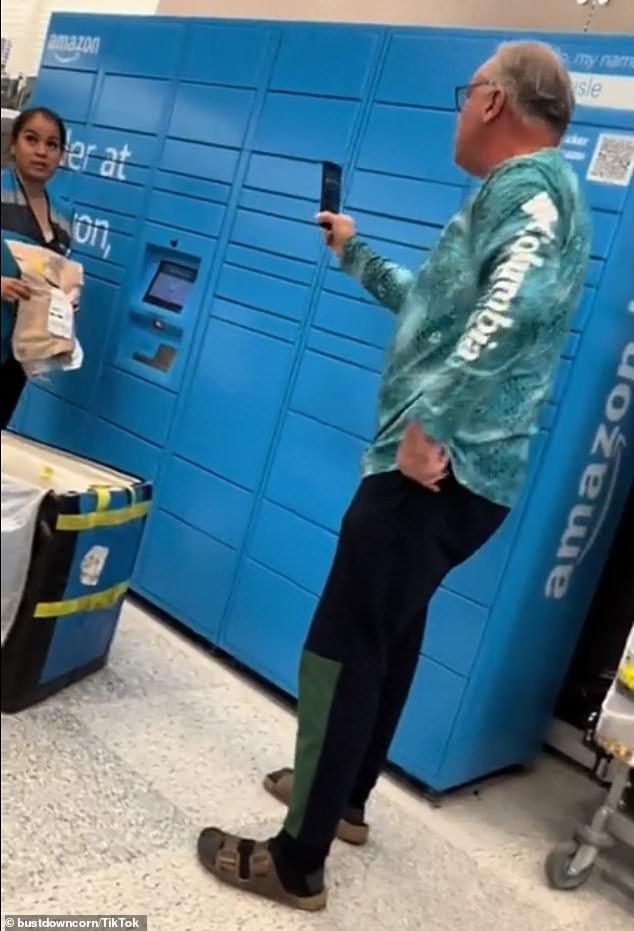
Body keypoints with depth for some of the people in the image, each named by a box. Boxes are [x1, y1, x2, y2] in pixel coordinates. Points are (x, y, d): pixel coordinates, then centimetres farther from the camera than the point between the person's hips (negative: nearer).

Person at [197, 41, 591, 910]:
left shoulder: (530, 182, -10)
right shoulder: (521, 194, 22)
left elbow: (515, 306, -32)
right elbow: (433, 305, 36)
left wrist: (429, 422, -30)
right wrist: (355, 255, 42)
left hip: (440, 470, -11)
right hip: (455, 470, 11)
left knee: (341, 652, -5)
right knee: (388, 636, 21)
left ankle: (297, 862, 7)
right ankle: (345, 798, 37)